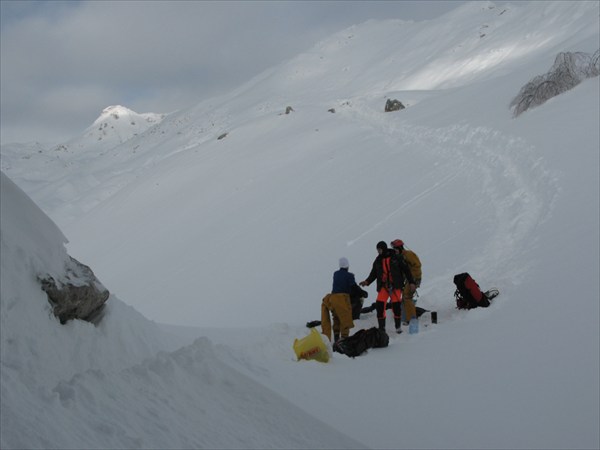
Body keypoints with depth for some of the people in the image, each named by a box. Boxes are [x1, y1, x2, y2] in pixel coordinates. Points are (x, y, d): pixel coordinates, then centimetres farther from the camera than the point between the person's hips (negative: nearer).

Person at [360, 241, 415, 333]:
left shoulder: (395, 258, -2)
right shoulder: (378, 261, 9)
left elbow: (406, 269, 1)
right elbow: (373, 273, 13)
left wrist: (411, 282, -3)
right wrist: (367, 281, -4)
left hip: (395, 285, -3)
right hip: (383, 286, 3)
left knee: (396, 305, -8)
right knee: (379, 305, -10)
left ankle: (398, 327, 9)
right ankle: (381, 327, 0)